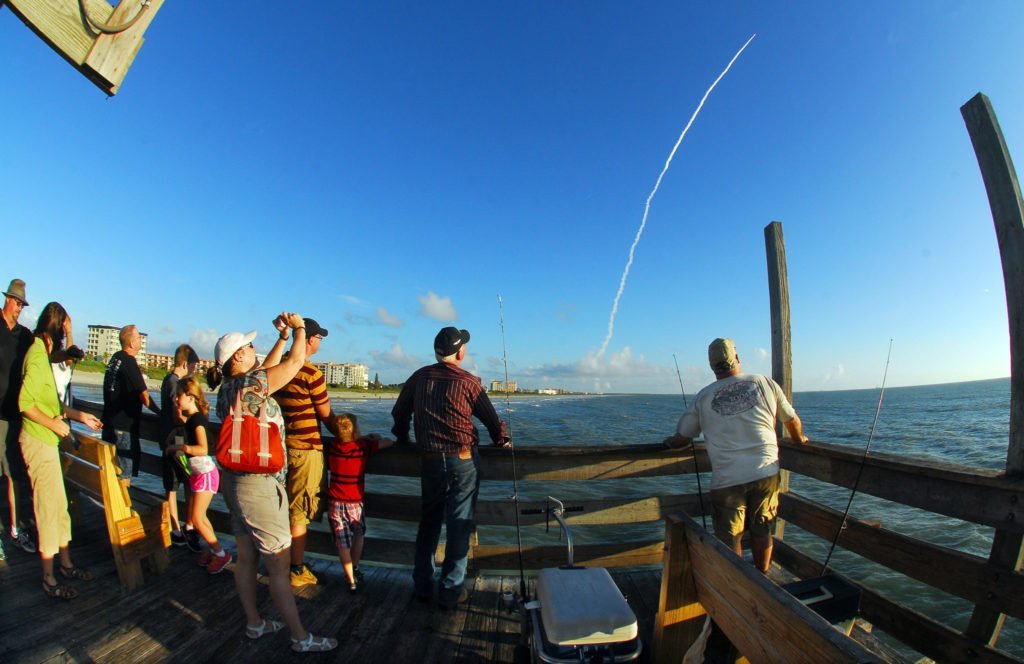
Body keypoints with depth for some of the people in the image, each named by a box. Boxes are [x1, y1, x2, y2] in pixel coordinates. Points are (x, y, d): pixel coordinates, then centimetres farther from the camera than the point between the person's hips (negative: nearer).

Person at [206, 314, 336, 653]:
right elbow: (295, 362, -14)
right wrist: (298, 326, 1)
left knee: (246, 557, 19)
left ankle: (254, 623, 35)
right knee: (279, 565, 1)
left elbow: (268, 366, 18)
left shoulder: (229, 386, 4)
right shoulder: (251, 384, -21)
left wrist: (282, 334, 17)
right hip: (259, 485, -9)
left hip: (234, 481, 9)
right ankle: (300, 637, 14)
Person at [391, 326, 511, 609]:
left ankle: (422, 585, 30)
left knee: (428, 521, 19)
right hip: (462, 460, -4)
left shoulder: (419, 377, 1)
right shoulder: (468, 382, -9)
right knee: (458, 525, 7)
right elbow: (490, 417, 0)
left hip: (429, 460, 4)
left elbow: (399, 412, 11)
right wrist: (502, 440, 19)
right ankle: (450, 591, 16)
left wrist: (402, 438, 29)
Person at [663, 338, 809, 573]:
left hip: (727, 479, -2)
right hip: (766, 472, 3)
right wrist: (800, 439, 39)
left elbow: (681, 439, 6)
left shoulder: (703, 397, 1)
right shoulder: (765, 383, 4)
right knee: (762, 532, 20)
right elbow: (792, 421, 18)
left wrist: (669, 442, 28)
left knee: (730, 540, 11)